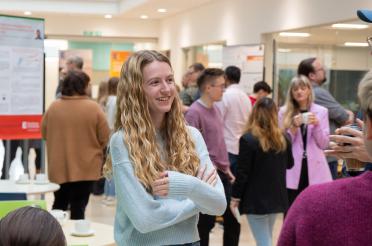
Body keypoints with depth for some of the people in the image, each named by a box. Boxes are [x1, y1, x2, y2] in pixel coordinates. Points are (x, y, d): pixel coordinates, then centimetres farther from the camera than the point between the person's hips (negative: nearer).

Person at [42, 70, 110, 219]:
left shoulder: (53, 107, -4)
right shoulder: (93, 107, -12)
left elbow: (44, 134, 7)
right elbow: (105, 138, -8)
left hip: (58, 167, 3)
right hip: (85, 168, -3)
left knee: (59, 204, 20)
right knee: (78, 207, 5)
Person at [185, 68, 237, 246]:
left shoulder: (215, 109, 11)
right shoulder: (194, 112, -16)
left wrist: (227, 169, 17)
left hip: (222, 174, 8)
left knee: (233, 220, 14)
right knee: (205, 224, 3)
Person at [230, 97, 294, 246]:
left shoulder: (248, 139, -15)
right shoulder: (283, 139, 2)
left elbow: (242, 173, -14)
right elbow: (289, 164, 18)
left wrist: (235, 198, -5)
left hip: (256, 200, -6)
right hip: (277, 198, 6)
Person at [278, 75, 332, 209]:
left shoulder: (321, 111, 6)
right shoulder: (284, 112, 6)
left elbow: (324, 144, 2)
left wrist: (317, 125, -13)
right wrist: (293, 127, -12)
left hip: (315, 170, 0)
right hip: (293, 171, 0)